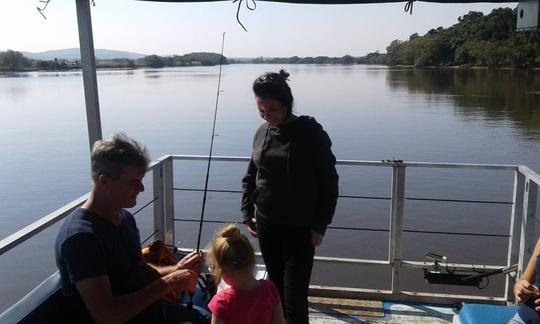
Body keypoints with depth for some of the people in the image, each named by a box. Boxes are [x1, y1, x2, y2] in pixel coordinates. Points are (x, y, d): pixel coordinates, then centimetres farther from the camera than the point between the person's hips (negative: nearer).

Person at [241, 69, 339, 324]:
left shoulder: (310, 132, -12)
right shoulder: (262, 132, 4)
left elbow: (329, 182, -8)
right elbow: (250, 176, 15)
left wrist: (319, 225, -10)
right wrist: (247, 213, 7)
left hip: (300, 229, -5)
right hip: (266, 225, 5)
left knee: (294, 301, -3)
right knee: (277, 292, 15)